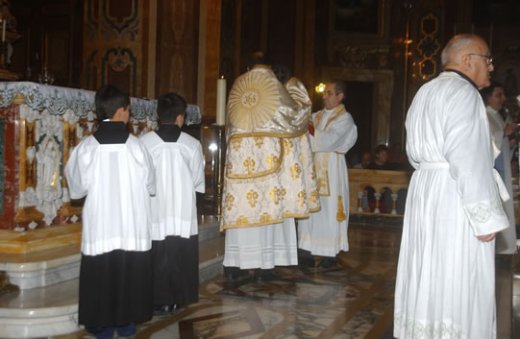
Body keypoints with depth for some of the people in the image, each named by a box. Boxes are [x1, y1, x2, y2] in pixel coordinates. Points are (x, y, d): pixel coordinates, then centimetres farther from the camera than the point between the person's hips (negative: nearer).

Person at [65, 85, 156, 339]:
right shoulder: (135, 145, -8)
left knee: (101, 276, 10)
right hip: (132, 226, 0)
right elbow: (150, 185, 2)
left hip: (100, 226, 0)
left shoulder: (86, 147, -8)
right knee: (129, 275, 12)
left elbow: (77, 187, 1)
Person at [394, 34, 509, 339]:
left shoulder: (427, 92, 16)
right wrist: (486, 217, -20)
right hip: (454, 198, -9)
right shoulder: (463, 91, -12)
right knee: (458, 281, -3)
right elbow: (469, 159, -20)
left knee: (430, 275, 13)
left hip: (425, 190, 9)